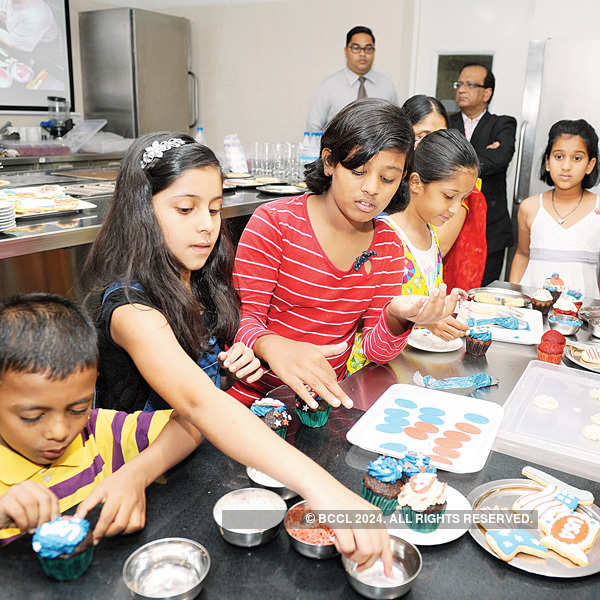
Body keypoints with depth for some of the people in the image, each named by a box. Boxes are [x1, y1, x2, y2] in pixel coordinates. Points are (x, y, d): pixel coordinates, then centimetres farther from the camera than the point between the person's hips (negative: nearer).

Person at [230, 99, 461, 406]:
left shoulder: (388, 246, 4)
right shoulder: (274, 222, -9)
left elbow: (375, 351, 1)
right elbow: (242, 317, -12)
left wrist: (396, 318, -22)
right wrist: (273, 346, -35)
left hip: (327, 397, 3)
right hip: (255, 397, -2)